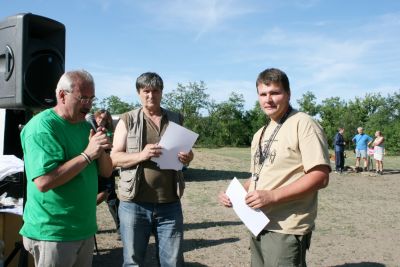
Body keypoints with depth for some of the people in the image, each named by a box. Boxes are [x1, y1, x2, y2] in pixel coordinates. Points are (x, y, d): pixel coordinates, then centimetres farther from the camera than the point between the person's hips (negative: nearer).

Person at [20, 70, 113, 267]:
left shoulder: (85, 125, 8)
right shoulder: (42, 127, -16)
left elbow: (106, 172, 9)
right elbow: (43, 182, -26)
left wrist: (102, 151, -12)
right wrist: (87, 155, -25)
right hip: (52, 234, -7)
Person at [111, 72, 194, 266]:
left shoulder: (176, 120, 10)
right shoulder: (127, 120, 2)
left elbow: (186, 153, 18)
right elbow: (114, 158, -2)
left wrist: (187, 158, -6)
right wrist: (141, 155, -20)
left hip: (170, 205, 2)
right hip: (134, 204, -2)